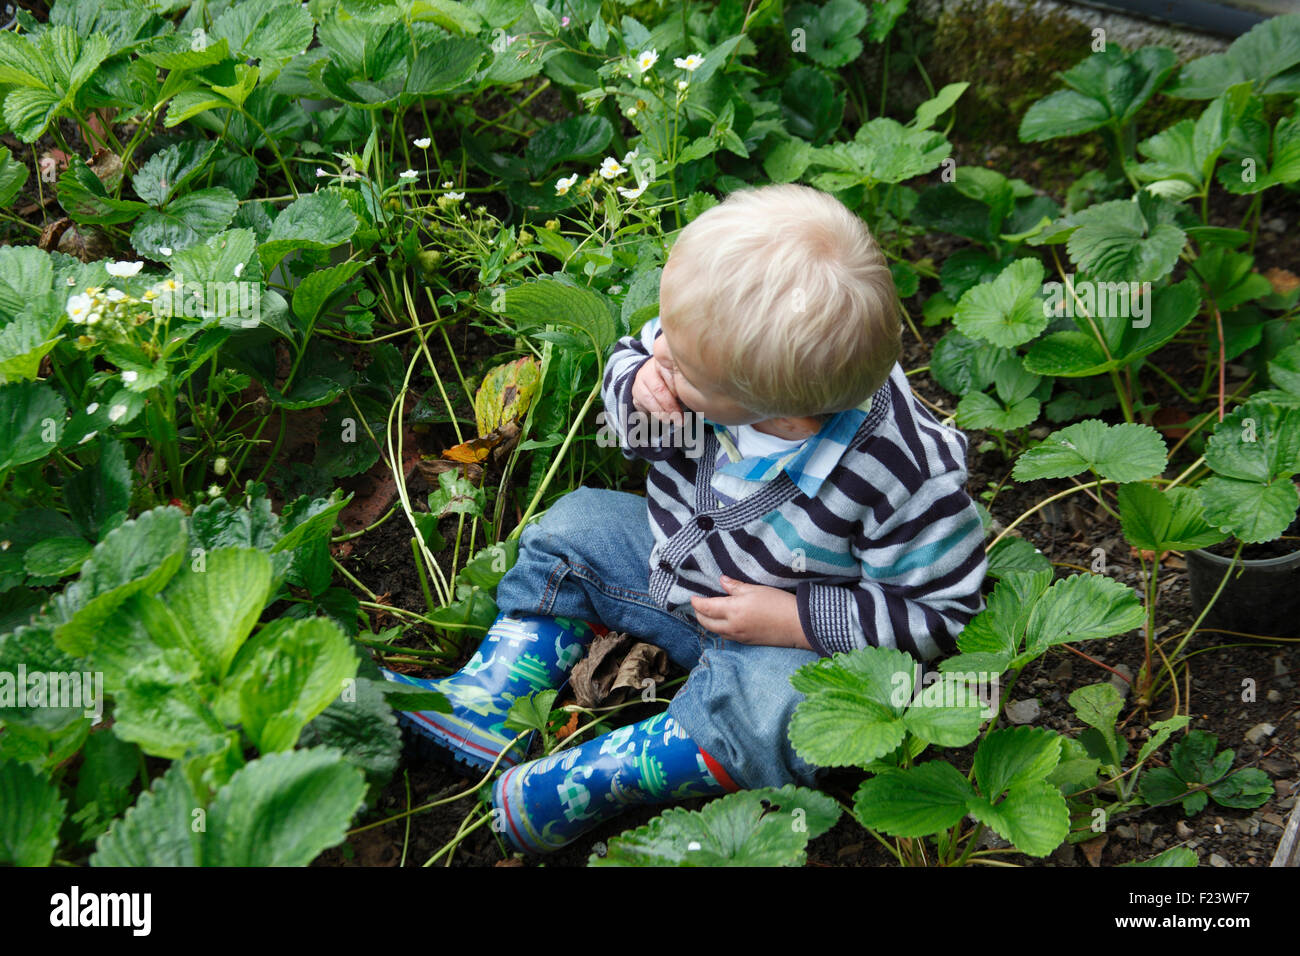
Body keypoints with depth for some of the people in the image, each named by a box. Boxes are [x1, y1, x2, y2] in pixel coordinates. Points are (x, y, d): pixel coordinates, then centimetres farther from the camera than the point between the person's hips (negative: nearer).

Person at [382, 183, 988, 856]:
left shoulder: (902, 474, -36)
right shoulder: (720, 343, -24)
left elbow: (941, 607, -21)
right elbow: (627, 358, -1)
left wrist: (796, 620, -26)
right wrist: (635, 389, -27)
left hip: (784, 636, -6)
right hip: (677, 554, 6)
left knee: (769, 709, -34)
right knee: (574, 527, 4)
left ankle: (587, 780, -19)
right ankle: (485, 705, 6)